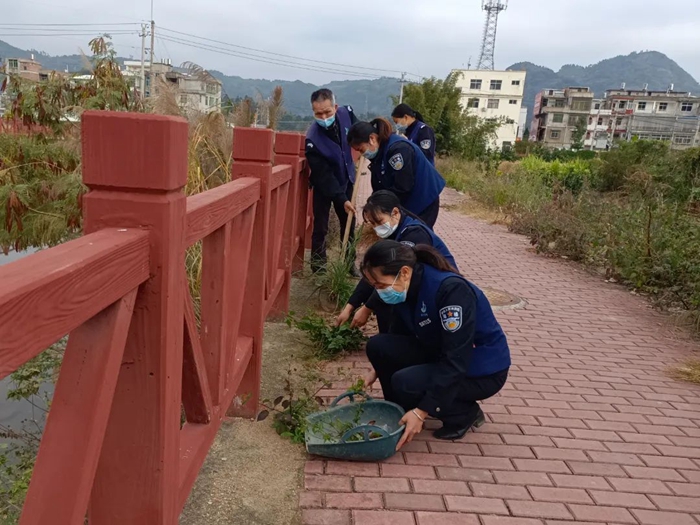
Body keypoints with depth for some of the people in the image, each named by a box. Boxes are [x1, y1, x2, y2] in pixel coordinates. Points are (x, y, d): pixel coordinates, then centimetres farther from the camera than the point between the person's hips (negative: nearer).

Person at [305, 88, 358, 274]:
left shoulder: (346, 113, -19)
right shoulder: (313, 139, -31)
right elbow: (324, 176, -28)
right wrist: (341, 199, -32)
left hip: (346, 181, 5)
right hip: (324, 186, -5)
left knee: (349, 224, 13)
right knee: (320, 227, -3)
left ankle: (349, 262, 28)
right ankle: (318, 267, 13)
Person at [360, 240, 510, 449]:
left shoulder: (451, 289, -31)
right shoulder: (406, 290, -8)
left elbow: (456, 362, -31)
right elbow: (398, 338, 10)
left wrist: (422, 411, -32)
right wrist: (378, 371, -1)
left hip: (483, 370, -7)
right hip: (441, 356, 7)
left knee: (404, 382, -27)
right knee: (377, 346, -11)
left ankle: (465, 415, -2)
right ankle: (400, 413, 8)